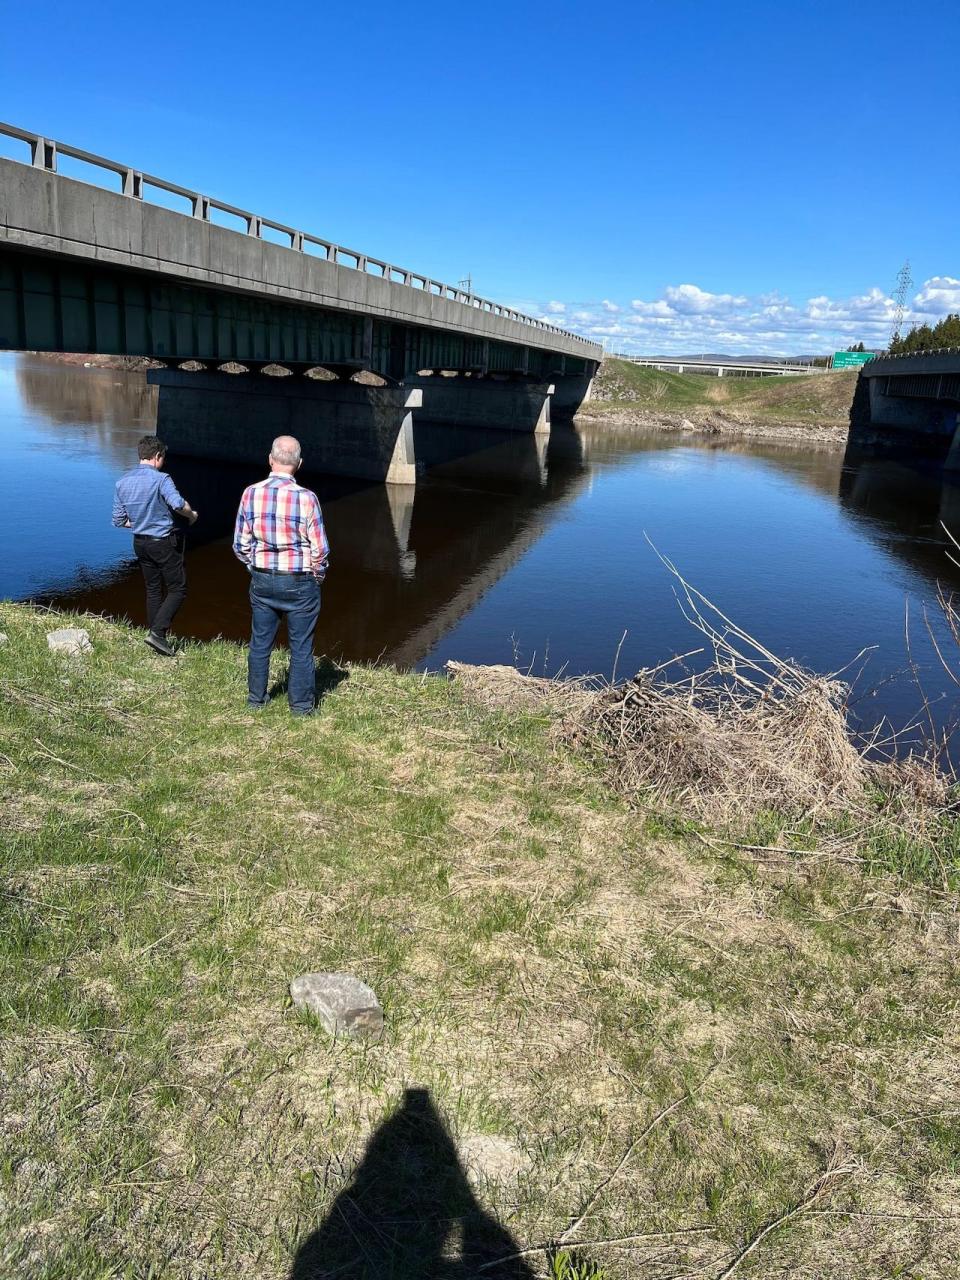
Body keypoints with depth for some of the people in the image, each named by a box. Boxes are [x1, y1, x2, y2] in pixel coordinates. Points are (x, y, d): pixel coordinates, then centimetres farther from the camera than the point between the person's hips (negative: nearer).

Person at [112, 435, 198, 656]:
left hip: (140, 542, 7)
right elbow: (178, 504, -32)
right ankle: (158, 632, -10)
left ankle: (155, 634, 20)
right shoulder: (160, 479, -16)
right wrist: (192, 515, -12)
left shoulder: (122, 481, 5)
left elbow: (119, 520, 8)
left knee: (153, 590, 17)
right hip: (164, 542, -7)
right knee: (178, 589, 2)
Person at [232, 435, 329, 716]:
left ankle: (256, 698, 31)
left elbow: (240, 545, 0)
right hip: (299, 582, -3)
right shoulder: (305, 498, -17)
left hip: (262, 580, 3)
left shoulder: (251, 494, -7)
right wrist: (318, 576, 6)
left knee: (260, 642, 17)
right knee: (301, 647, 9)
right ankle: (301, 704, 19)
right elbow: (320, 549, -12)